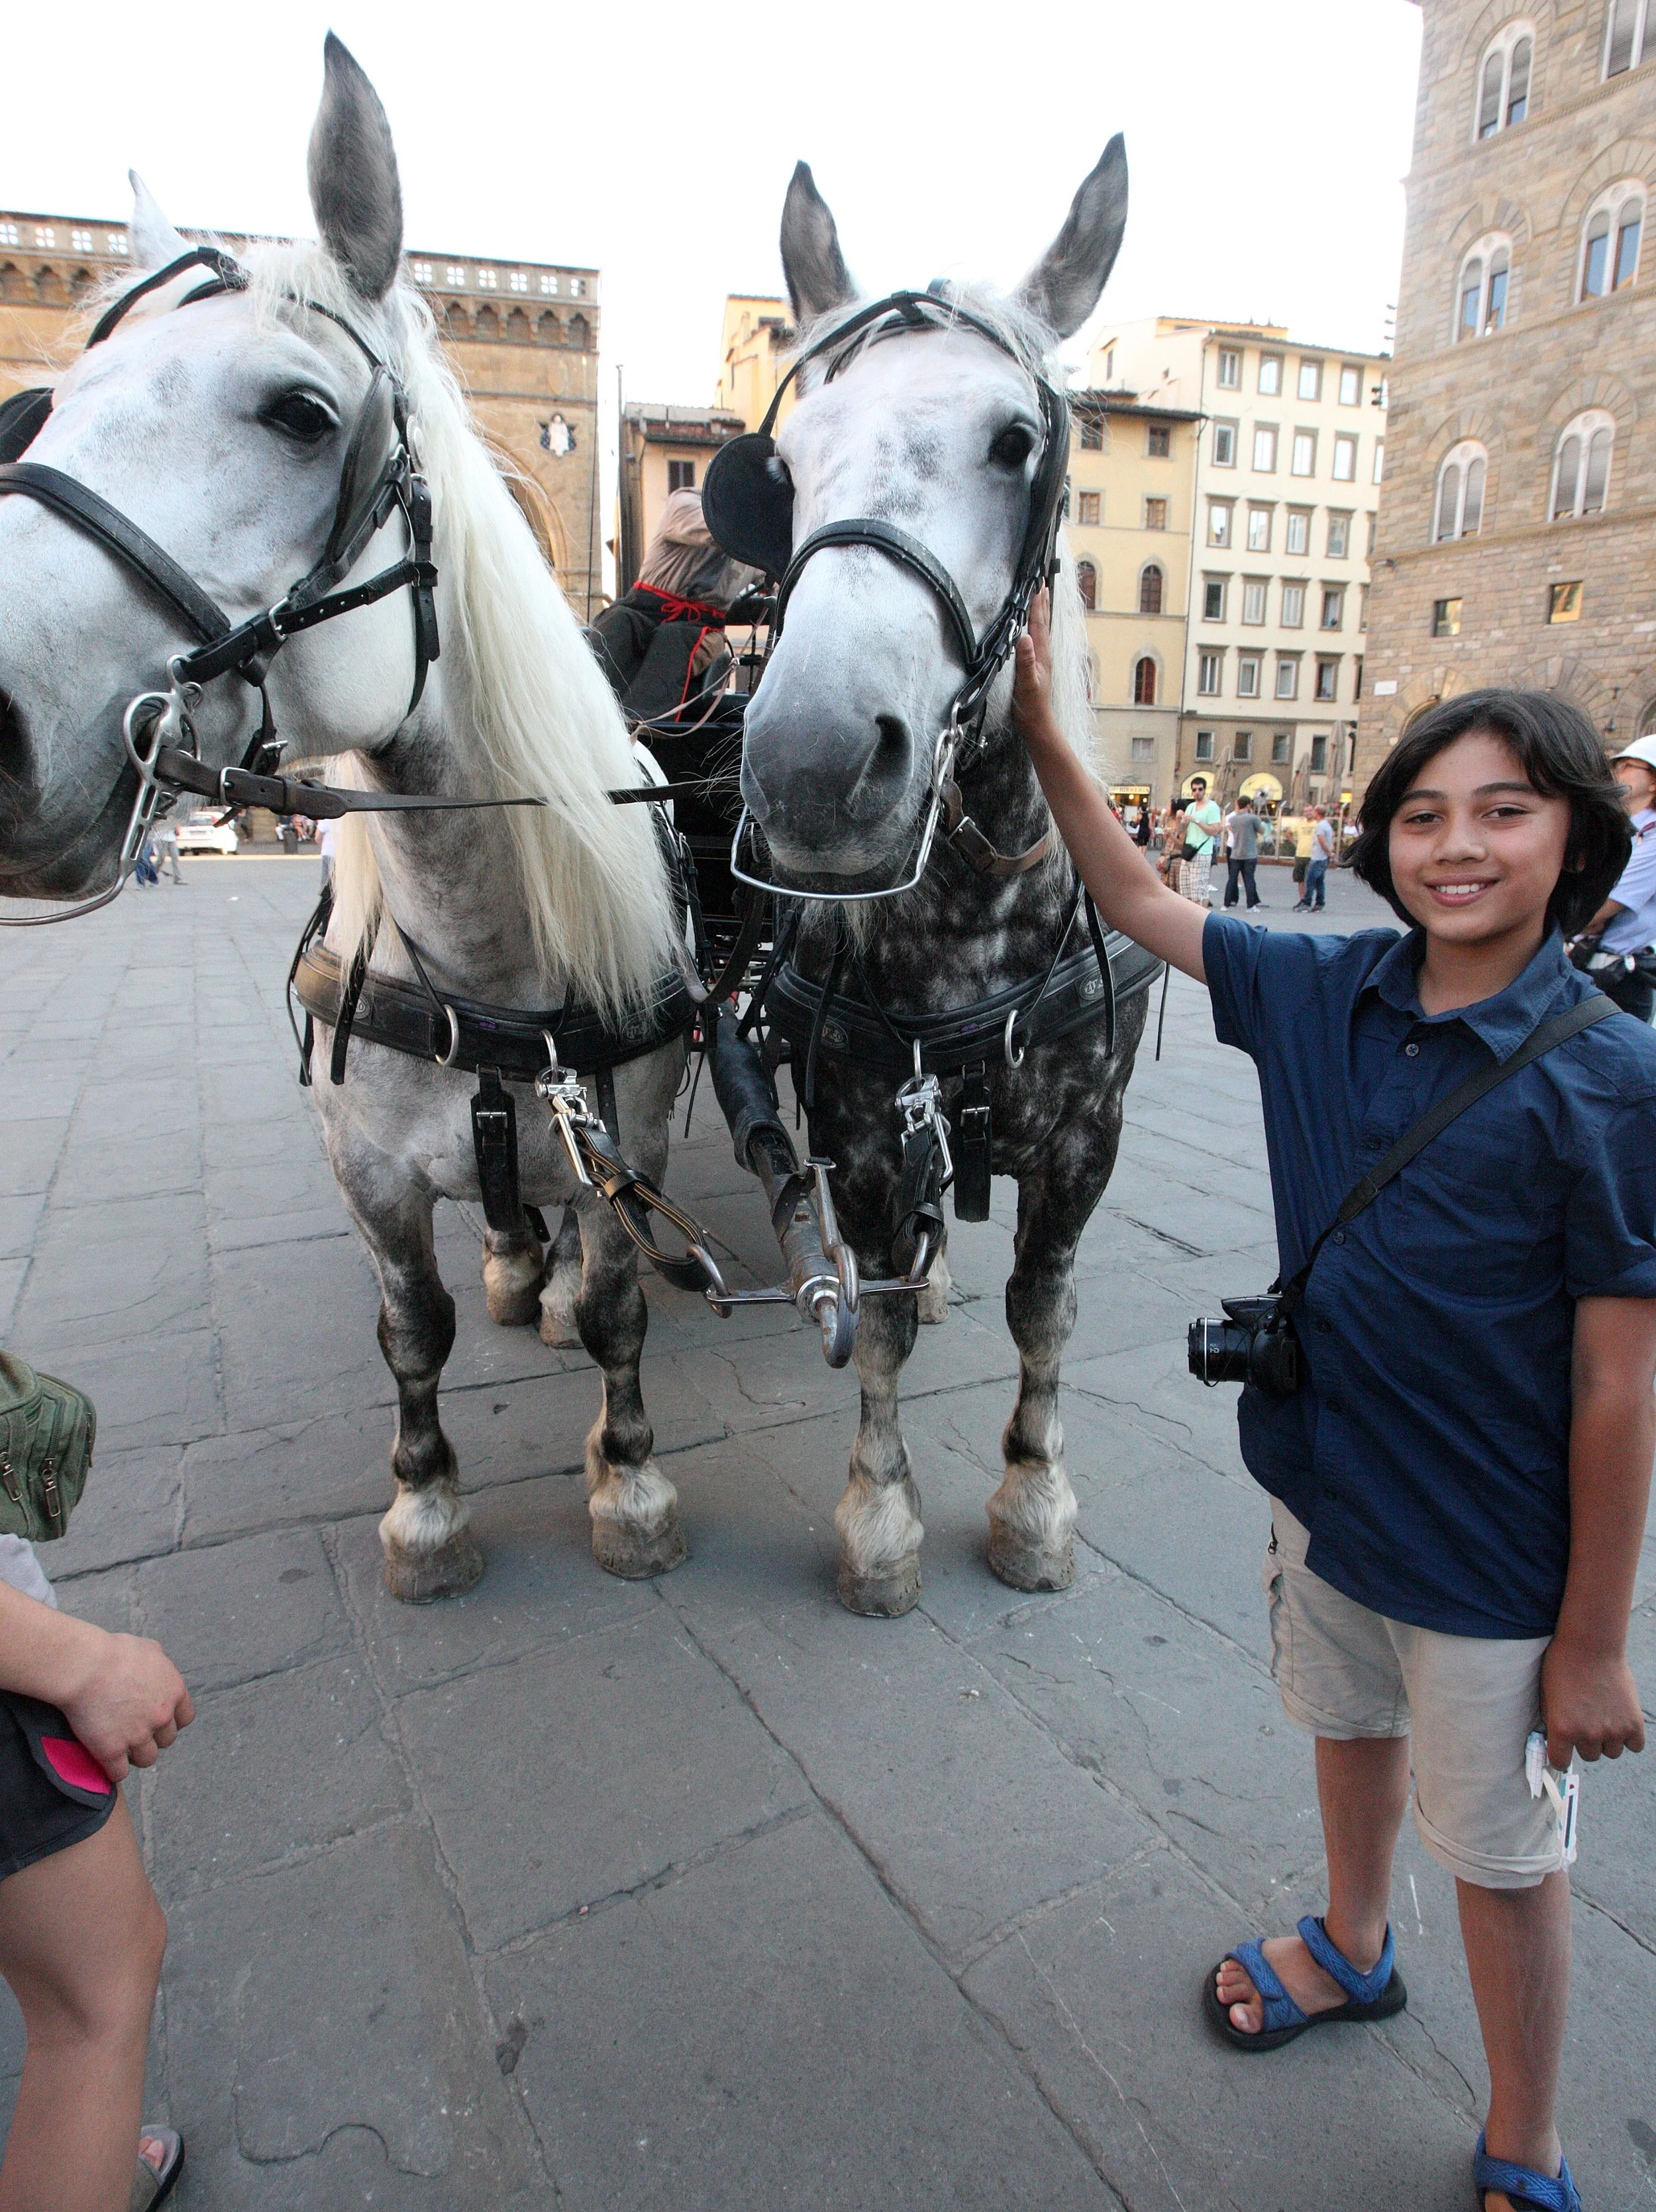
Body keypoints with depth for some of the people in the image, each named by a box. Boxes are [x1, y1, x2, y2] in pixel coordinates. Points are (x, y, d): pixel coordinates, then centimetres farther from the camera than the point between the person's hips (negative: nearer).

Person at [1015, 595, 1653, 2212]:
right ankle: (1353, 1950, 59)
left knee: (1500, 1849, 16)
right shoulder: (1328, 995, -8)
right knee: (1349, 1729, 29)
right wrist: (1041, 724, -5)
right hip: (1322, 1478, 5)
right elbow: (1138, 903, 2)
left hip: (1492, 1557, -5)